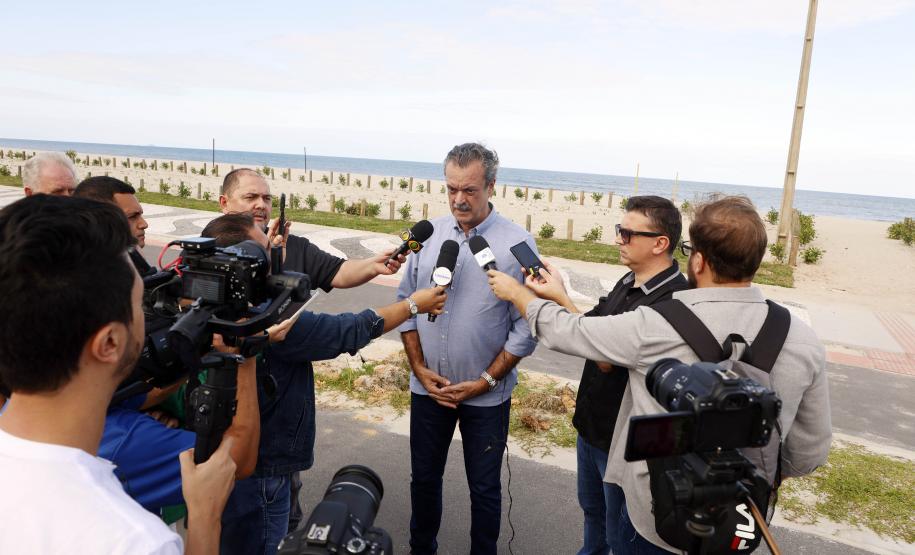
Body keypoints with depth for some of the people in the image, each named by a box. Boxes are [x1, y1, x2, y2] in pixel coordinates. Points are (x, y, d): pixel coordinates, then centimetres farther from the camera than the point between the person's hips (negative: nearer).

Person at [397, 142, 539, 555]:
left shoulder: (517, 244, -13)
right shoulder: (427, 234, -2)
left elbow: (526, 326, -10)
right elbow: (405, 302, 4)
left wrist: (485, 382, -12)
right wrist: (419, 368, -3)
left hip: (486, 395, -3)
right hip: (428, 387, 4)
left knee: (484, 488, 14)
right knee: (424, 478, 20)